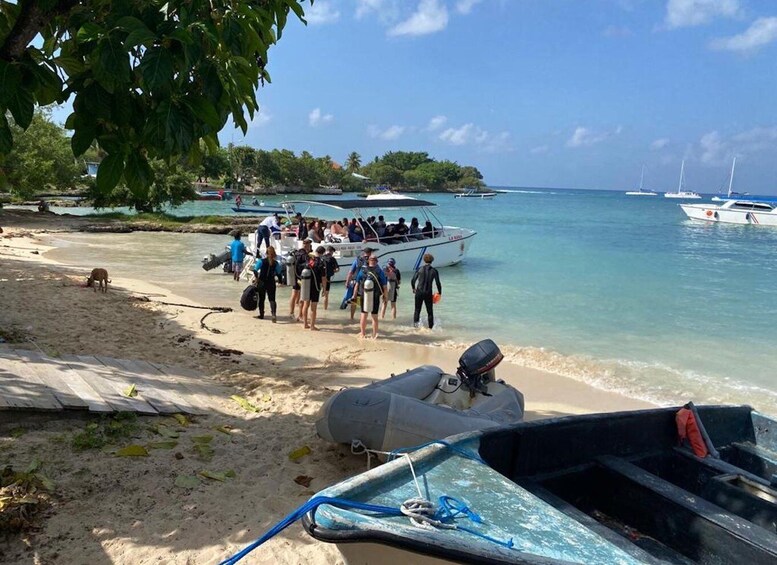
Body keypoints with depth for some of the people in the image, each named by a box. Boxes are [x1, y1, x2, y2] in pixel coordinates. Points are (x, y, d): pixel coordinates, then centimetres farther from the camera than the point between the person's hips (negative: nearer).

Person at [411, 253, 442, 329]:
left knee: (417, 309, 9)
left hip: (419, 292, 0)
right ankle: (430, 327, 13)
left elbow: (412, 281, 1)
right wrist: (439, 292, 13)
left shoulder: (420, 269, -1)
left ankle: (415, 322, -9)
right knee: (430, 311, 11)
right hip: (428, 293, 0)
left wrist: (413, 288, 20)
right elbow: (438, 283, -1)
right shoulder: (434, 271, -1)